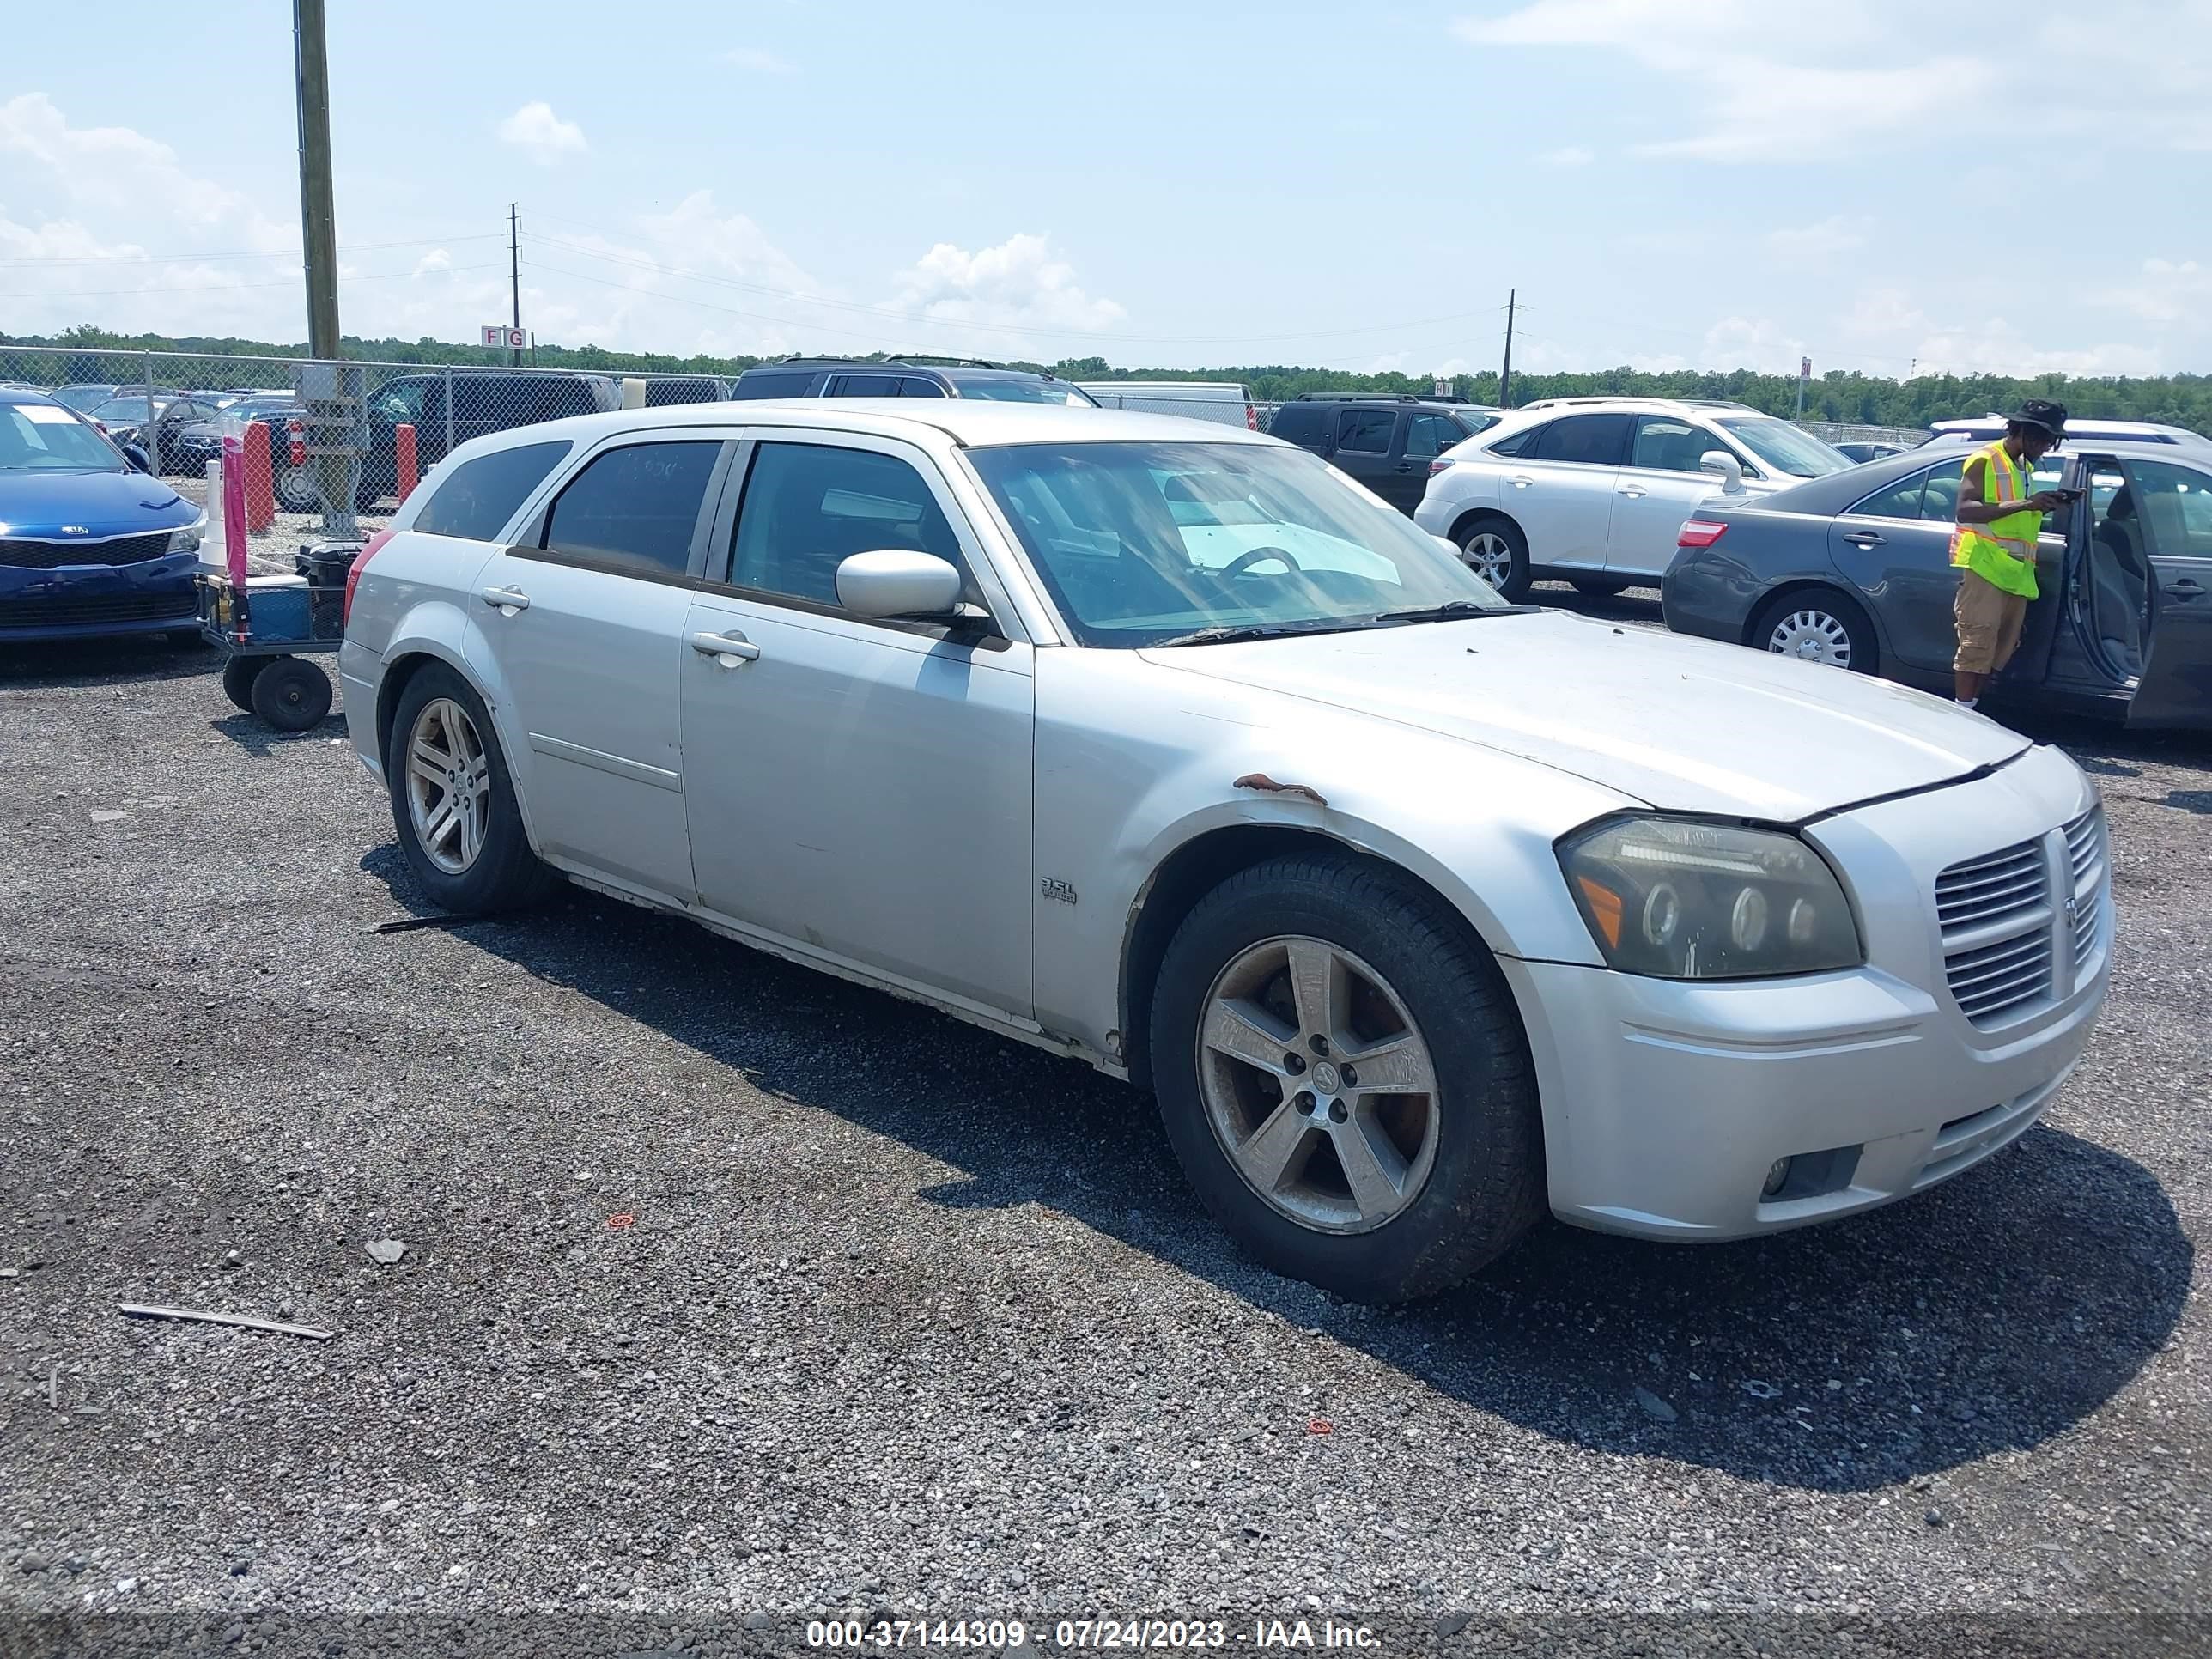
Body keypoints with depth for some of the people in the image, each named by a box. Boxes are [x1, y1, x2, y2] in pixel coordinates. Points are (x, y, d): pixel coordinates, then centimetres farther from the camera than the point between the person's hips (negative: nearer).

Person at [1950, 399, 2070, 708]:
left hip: (2016, 572, 9)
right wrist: (2024, 504, -23)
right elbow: (1965, 509, -18)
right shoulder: (1985, 460, -4)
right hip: (1983, 566, -9)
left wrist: (2048, 504, 14)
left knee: (2002, 648, 6)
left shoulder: (2026, 468, 23)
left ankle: (1973, 710, 11)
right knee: (1977, 643, -14)